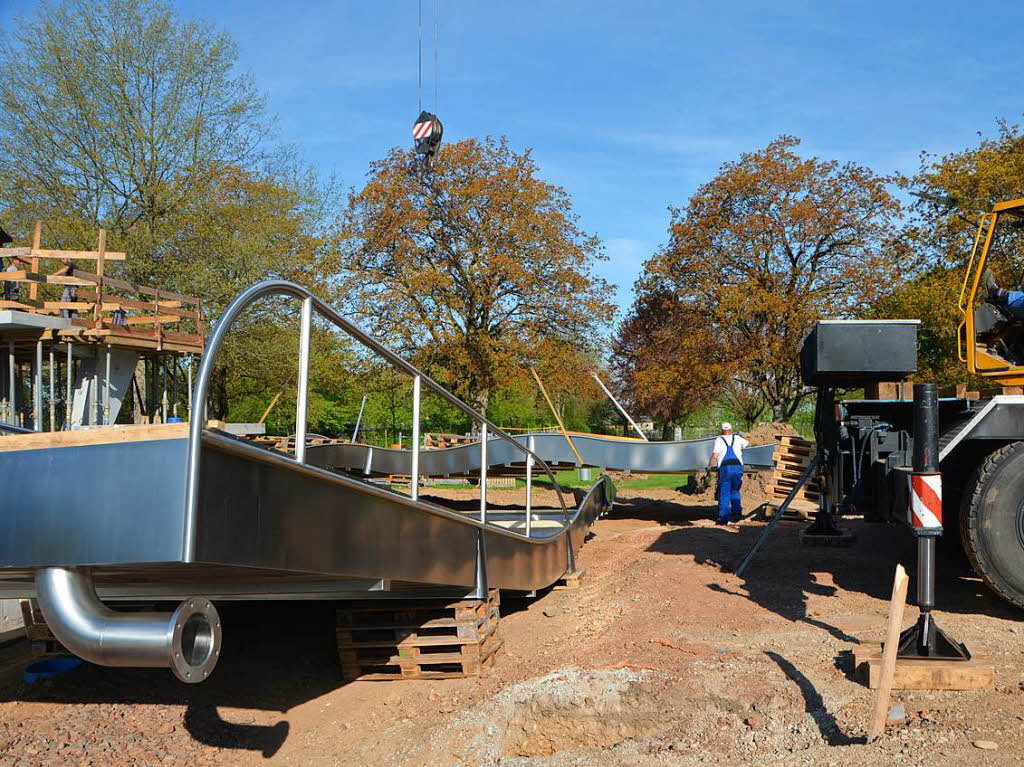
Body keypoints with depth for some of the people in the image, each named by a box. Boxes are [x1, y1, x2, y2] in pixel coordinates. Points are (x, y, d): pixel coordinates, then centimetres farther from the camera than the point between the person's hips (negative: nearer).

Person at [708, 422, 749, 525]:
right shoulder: (737, 438, 13)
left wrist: (709, 466, 6)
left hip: (725, 468, -3)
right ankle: (737, 512, 9)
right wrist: (742, 436, 52)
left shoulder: (719, 440, 3)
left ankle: (724, 518, 0)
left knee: (724, 494, 2)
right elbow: (747, 444, 34)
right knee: (735, 491, 20)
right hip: (738, 467, 3)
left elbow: (714, 456, -7)